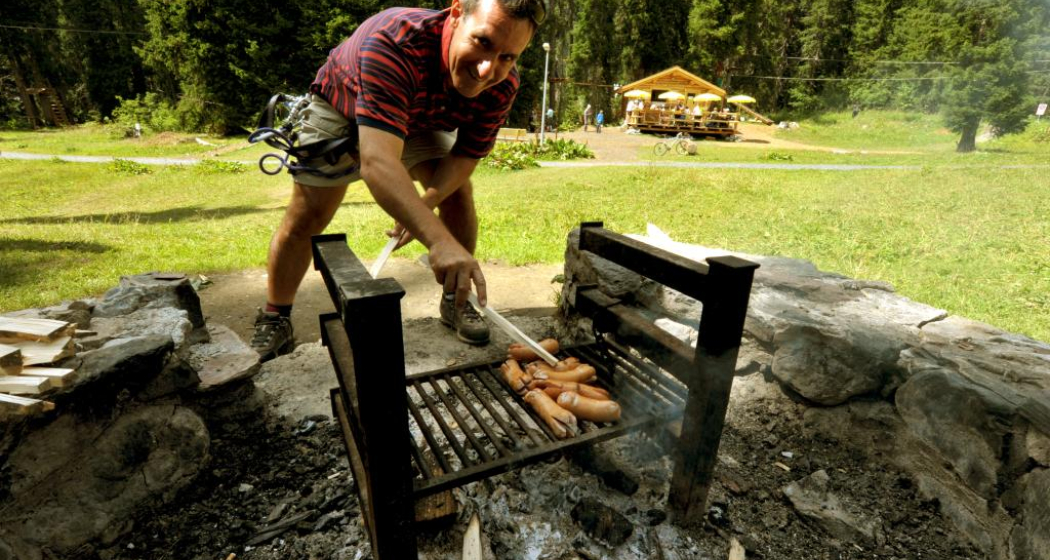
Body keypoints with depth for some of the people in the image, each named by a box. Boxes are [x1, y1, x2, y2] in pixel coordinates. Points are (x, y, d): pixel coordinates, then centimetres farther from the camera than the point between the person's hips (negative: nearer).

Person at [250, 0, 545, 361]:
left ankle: (455, 302, 3)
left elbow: (465, 157, -19)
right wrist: (439, 240, -68)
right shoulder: (394, 41, -45)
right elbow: (376, 162, -56)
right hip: (341, 110, -3)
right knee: (304, 218, -5)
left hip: (420, 118, 4)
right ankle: (273, 324, 14)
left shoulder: (502, 85, -28)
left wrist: (425, 204, -37)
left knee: (459, 192, -14)